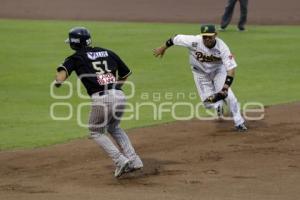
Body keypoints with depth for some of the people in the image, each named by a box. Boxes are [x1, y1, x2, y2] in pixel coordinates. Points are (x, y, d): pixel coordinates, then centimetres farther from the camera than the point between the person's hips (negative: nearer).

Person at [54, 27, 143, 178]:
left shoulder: (77, 58, 10)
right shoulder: (107, 53, 22)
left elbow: (64, 69, -9)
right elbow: (126, 73, 29)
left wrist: (58, 81, -20)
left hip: (101, 98, -5)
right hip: (119, 96, 5)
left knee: (96, 132, 20)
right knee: (114, 128, 30)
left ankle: (120, 161, 3)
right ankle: (134, 161, 17)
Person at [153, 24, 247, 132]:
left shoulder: (222, 47, -32)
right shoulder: (194, 41, -32)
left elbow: (231, 68, -35)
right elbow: (176, 39, -16)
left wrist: (225, 87, -47)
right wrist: (163, 48, 2)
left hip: (218, 70, -1)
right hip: (201, 73, 1)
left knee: (227, 94, -20)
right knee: (208, 102, -5)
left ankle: (239, 123, -4)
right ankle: (219, 105, 34)